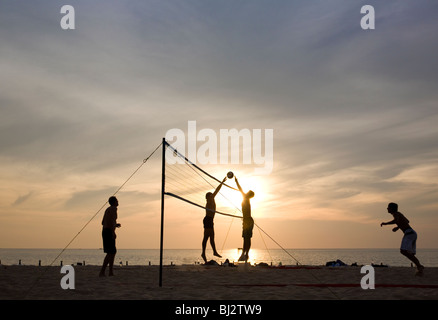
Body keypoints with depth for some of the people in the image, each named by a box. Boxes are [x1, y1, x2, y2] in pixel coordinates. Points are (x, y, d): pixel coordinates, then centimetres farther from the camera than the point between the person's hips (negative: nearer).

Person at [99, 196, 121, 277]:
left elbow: (103, 222, 24)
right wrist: (113, 232, -23)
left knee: (113, 252, 13)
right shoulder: (114, 208, -7)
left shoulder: (108, 209, 21)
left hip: (104, 232, 10)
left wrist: (115, 225, 28)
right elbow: (111, 220, -21)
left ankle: (111, 272, 12)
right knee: (110, 253, -11)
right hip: (109, 232, -10)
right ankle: (102, 272, -16)